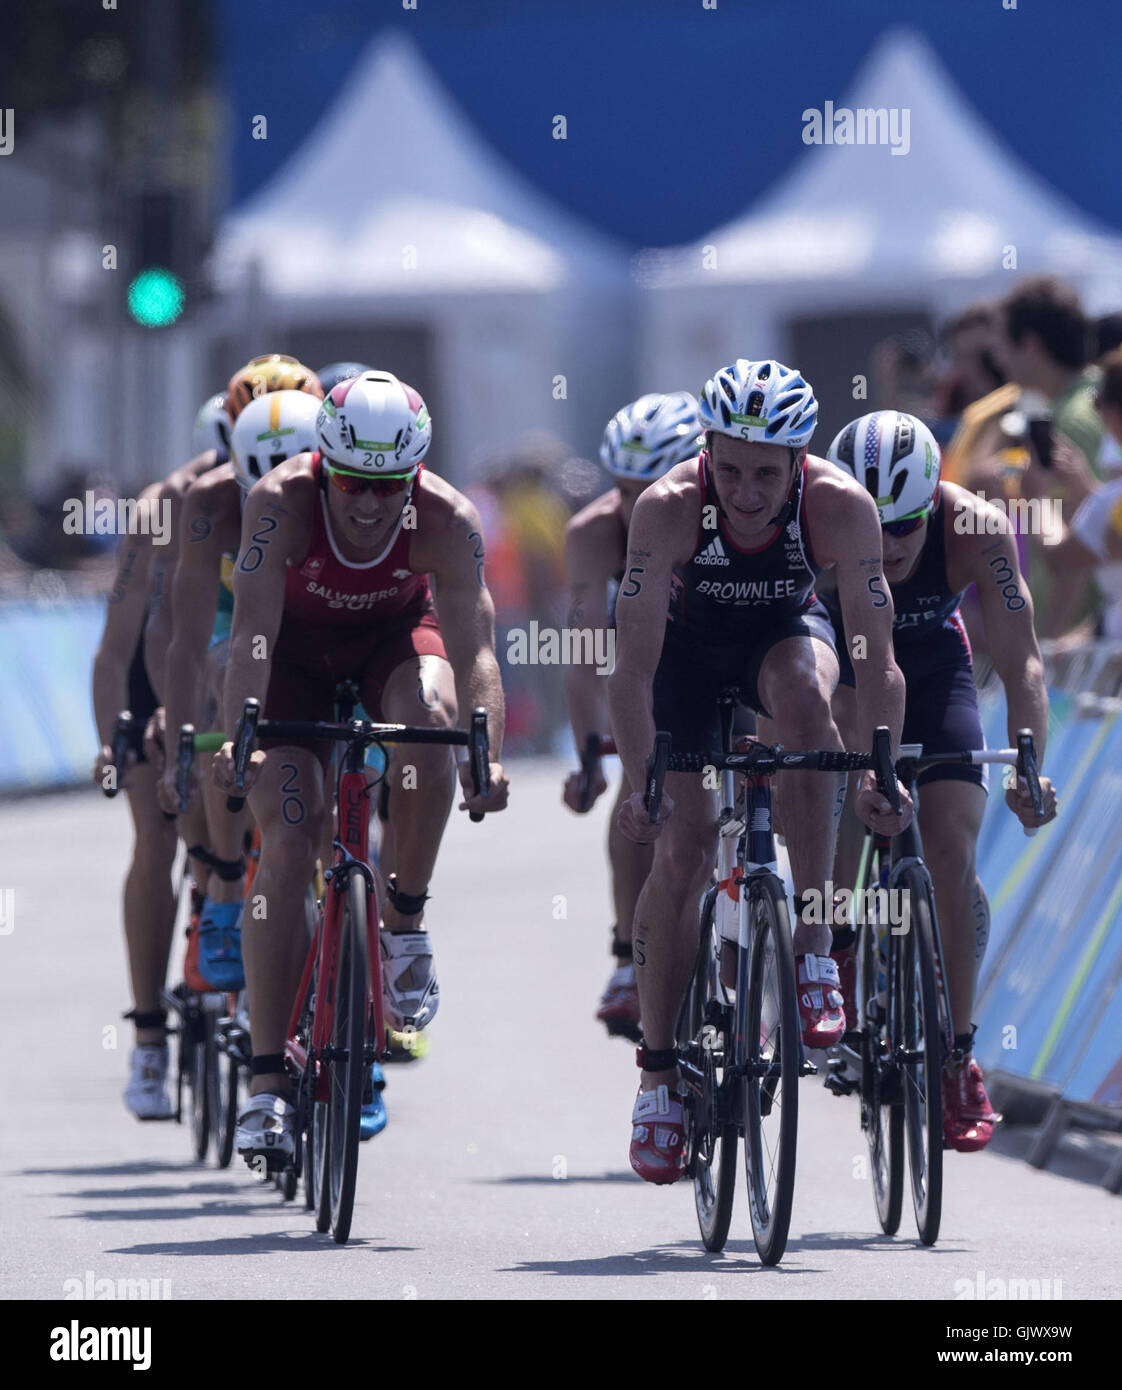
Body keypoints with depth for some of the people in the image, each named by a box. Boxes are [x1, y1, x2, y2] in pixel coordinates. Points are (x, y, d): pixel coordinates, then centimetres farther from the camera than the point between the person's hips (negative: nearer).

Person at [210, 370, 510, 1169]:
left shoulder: (446, 520, -29)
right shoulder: (283, 502, -32)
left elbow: (474, 647, -33)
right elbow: (253, 633, -38)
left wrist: (487, 753, -49)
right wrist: (239, 735, -53)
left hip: (393, 639, 1)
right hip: (297, 648, -1)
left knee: (427, 715, -35)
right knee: (287, 845, -17)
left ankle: (407, 920, -12)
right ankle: (268, 1083, -15)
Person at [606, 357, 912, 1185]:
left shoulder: (841, 507, -32)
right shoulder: (669, 508, -34)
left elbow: (878, 659, -29)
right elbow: (634, 669, -33)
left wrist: (881, 774, -38)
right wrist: (641, 785, -42)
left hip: (785, 630, 0)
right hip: (689, 642, 0)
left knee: (804, 696, -35)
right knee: (682, 851, -11)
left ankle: (815, 950, -28)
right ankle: (658, 1076, 3)